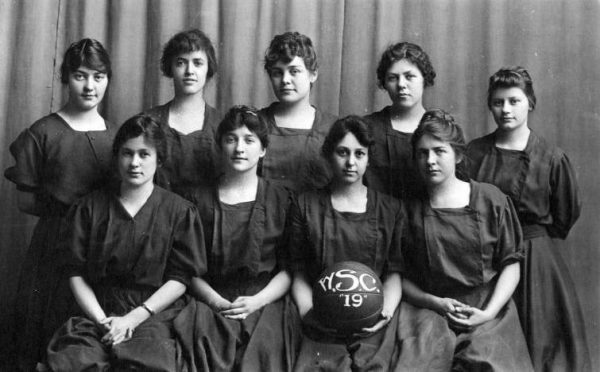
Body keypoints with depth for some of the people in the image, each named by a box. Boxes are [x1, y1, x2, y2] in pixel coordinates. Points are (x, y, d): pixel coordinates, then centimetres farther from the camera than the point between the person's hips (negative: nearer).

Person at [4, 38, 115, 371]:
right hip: (55, 244, -3)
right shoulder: (43, 133, -2)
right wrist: (69, 208, -9)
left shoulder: (115, 135, 9)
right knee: (52, 335, 2)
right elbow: (24, 200, -1)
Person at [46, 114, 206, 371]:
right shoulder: (90, 207, 13)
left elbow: (181, 278, 1)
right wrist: (101, 319, -8)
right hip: (98, 313, 1)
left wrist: (133, 318, -9)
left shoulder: (180, 211, 7)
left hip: (154, 314, -1)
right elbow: (76, 272, 8)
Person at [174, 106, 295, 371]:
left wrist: (257, 300, -12)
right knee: (207, 338, -32)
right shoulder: (199, 199, 13)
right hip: (211, 301, 1)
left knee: (264, 346, -31)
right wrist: (216, 302, -10)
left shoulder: (280, 199, 11)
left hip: (265, 302, 0)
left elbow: (288, 269, 5)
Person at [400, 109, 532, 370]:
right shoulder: (410, 210, 5)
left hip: (490, 313, 0)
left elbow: (510, 266, 5)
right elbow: (400, 277, 4)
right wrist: (434, 303, -10)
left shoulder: (491, 200, 4)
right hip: (433, 317, 0)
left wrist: (488, 313, -7)